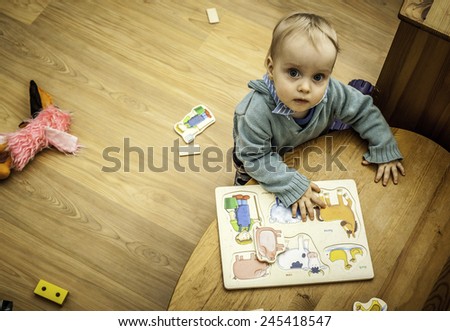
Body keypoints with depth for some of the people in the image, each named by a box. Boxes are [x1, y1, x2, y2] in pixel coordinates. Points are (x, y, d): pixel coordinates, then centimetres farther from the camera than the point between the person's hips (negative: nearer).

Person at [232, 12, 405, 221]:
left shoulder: (332, 93, -33)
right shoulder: (258, 111, -46)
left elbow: (365, 112, -15)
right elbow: (256, 158, -38)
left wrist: (384, 151, -16)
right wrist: (292, 186, -43)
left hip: (307, 150, 4)